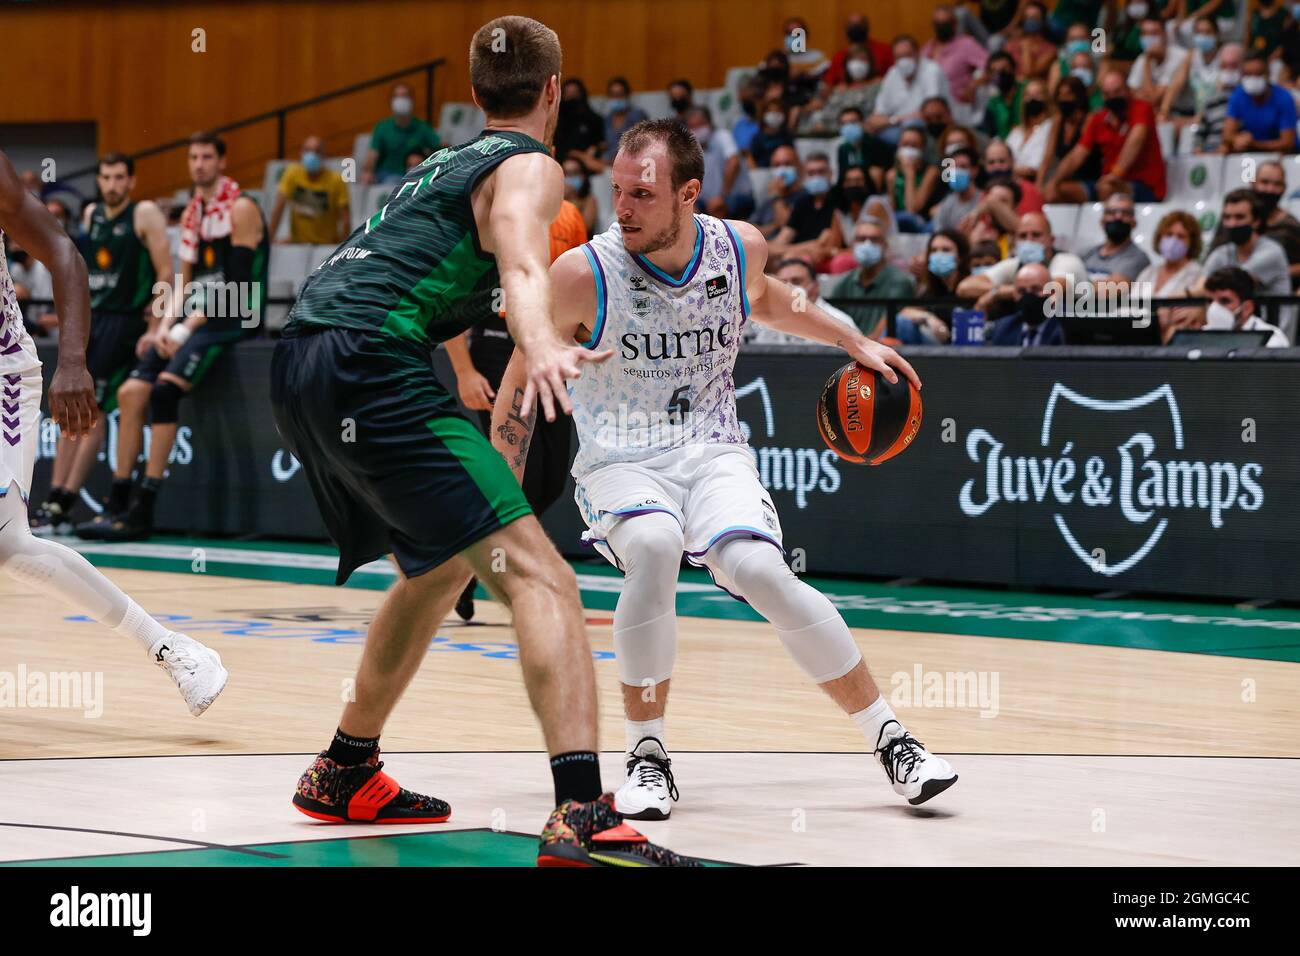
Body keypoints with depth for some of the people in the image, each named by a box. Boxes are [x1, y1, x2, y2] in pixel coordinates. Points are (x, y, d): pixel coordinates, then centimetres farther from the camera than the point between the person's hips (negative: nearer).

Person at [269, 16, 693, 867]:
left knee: (442, 565, 29)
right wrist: (542, 346, -40)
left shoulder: (444, 163, 30)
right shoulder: (529, 167, 3)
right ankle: (582, 815, -33)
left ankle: (345, 773, 38)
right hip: (372, 359, -9)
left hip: (300, 369, 9)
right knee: (535, 572, -16)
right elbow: (521, 266, -20)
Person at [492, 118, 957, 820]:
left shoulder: (739, 248, -3)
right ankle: (646, 756, -19)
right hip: (620, 464, -2)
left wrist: (853, 342, 19)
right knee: (654, 550, -35)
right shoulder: (584, 275, -15)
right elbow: (523, 382, -2)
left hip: (713, 453, 2)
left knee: (761, 571, -26)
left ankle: (890, 740, -13)